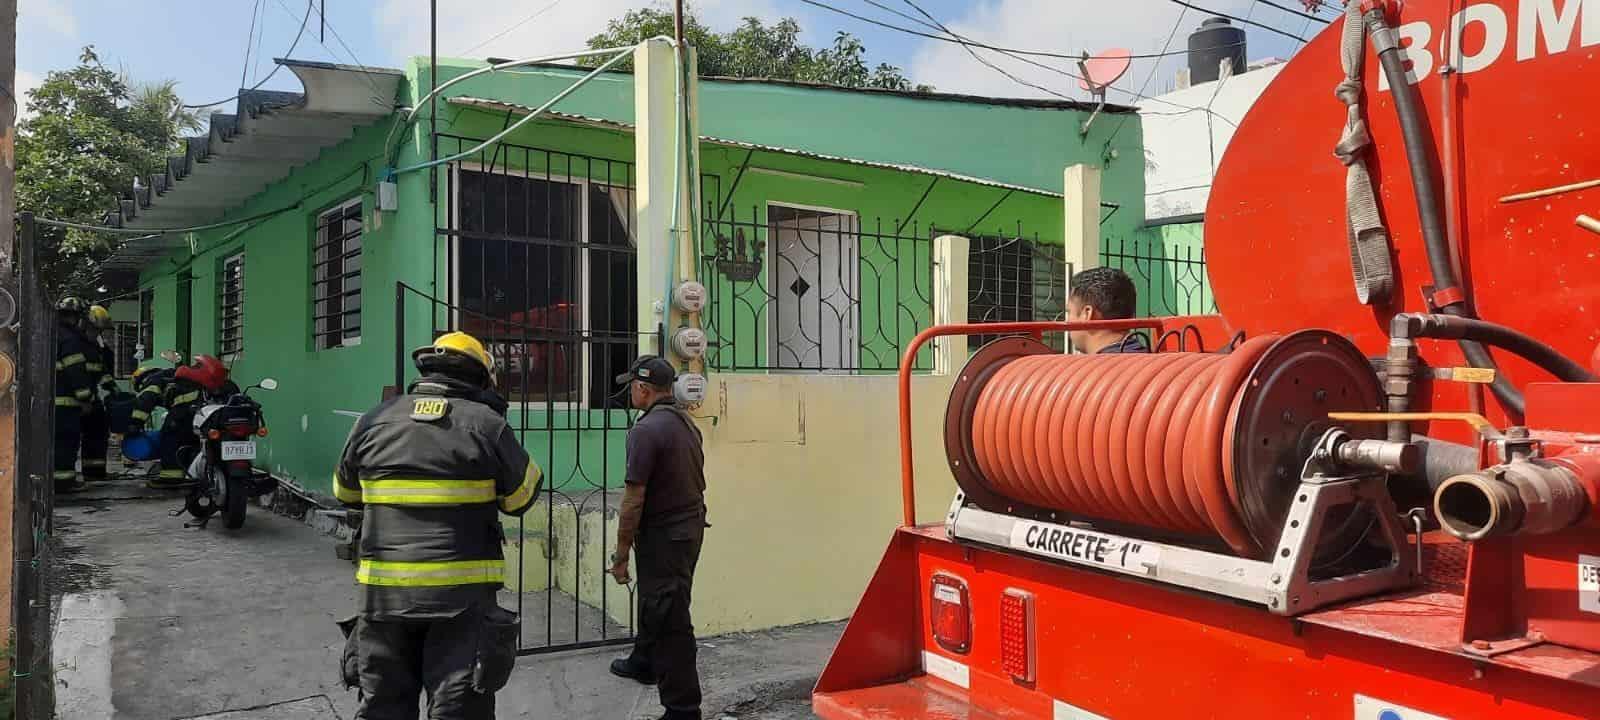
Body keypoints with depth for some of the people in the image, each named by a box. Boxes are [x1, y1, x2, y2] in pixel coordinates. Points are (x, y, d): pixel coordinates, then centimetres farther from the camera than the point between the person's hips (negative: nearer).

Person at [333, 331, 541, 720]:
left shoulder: (374, 420, 3)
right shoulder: (486, 424, -7)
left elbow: (345, 493, 16)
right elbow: (521, 498, 2)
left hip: (383, 592, 3)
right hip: (462, 593, -3)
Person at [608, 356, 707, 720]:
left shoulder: (647, 429, -20)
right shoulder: (686, 423, 8)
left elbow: (634, 500, -21)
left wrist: (621, 555, -13)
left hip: (663, 535, -9)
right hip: (690, 526, 9)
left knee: (669, 620, -2)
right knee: (654, 601, 28)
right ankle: (643, 662, 49)